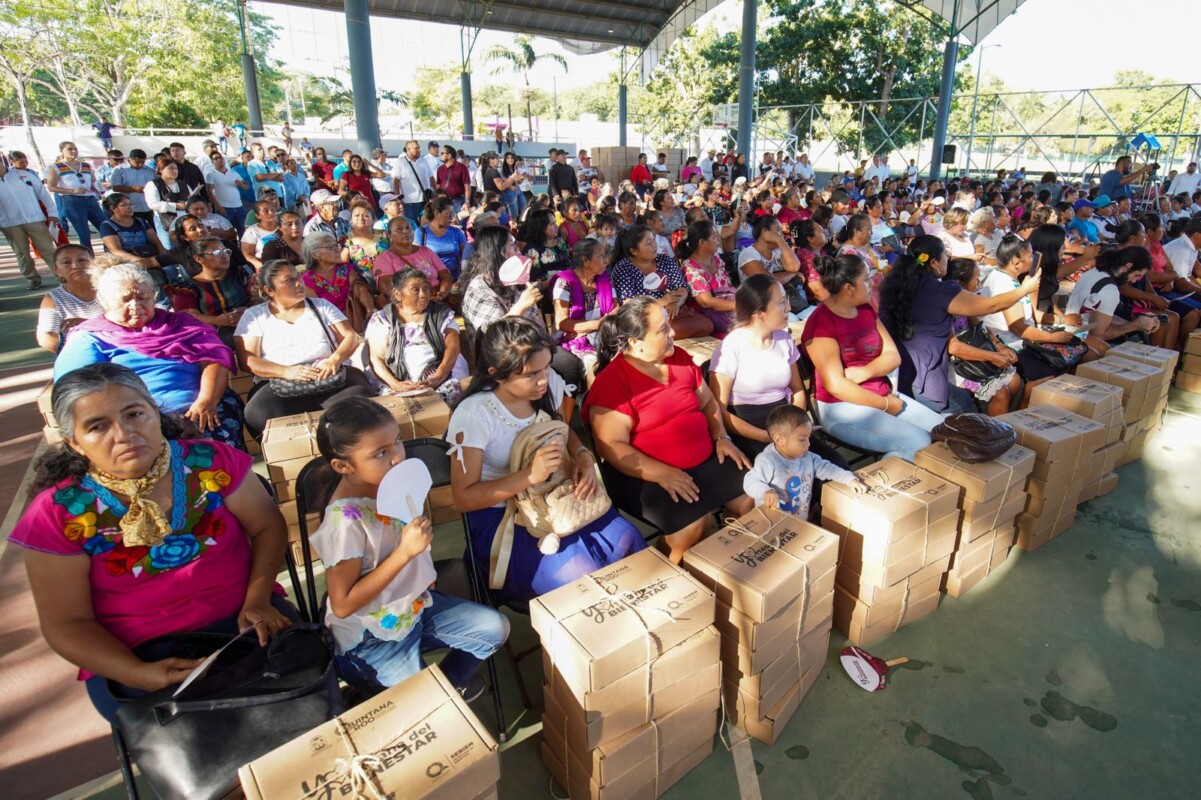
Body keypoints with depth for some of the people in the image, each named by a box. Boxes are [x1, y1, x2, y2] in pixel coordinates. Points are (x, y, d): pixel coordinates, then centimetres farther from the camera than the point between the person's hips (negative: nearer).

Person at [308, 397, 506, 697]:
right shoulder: (346, 520, -31)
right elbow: (342, 605, -27)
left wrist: (423, 572, 0)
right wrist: (405, 552, -31)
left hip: (415, 603, 7)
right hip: (372, 639, -7)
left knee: (495, 627, 9)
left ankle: (445, 684, 27)